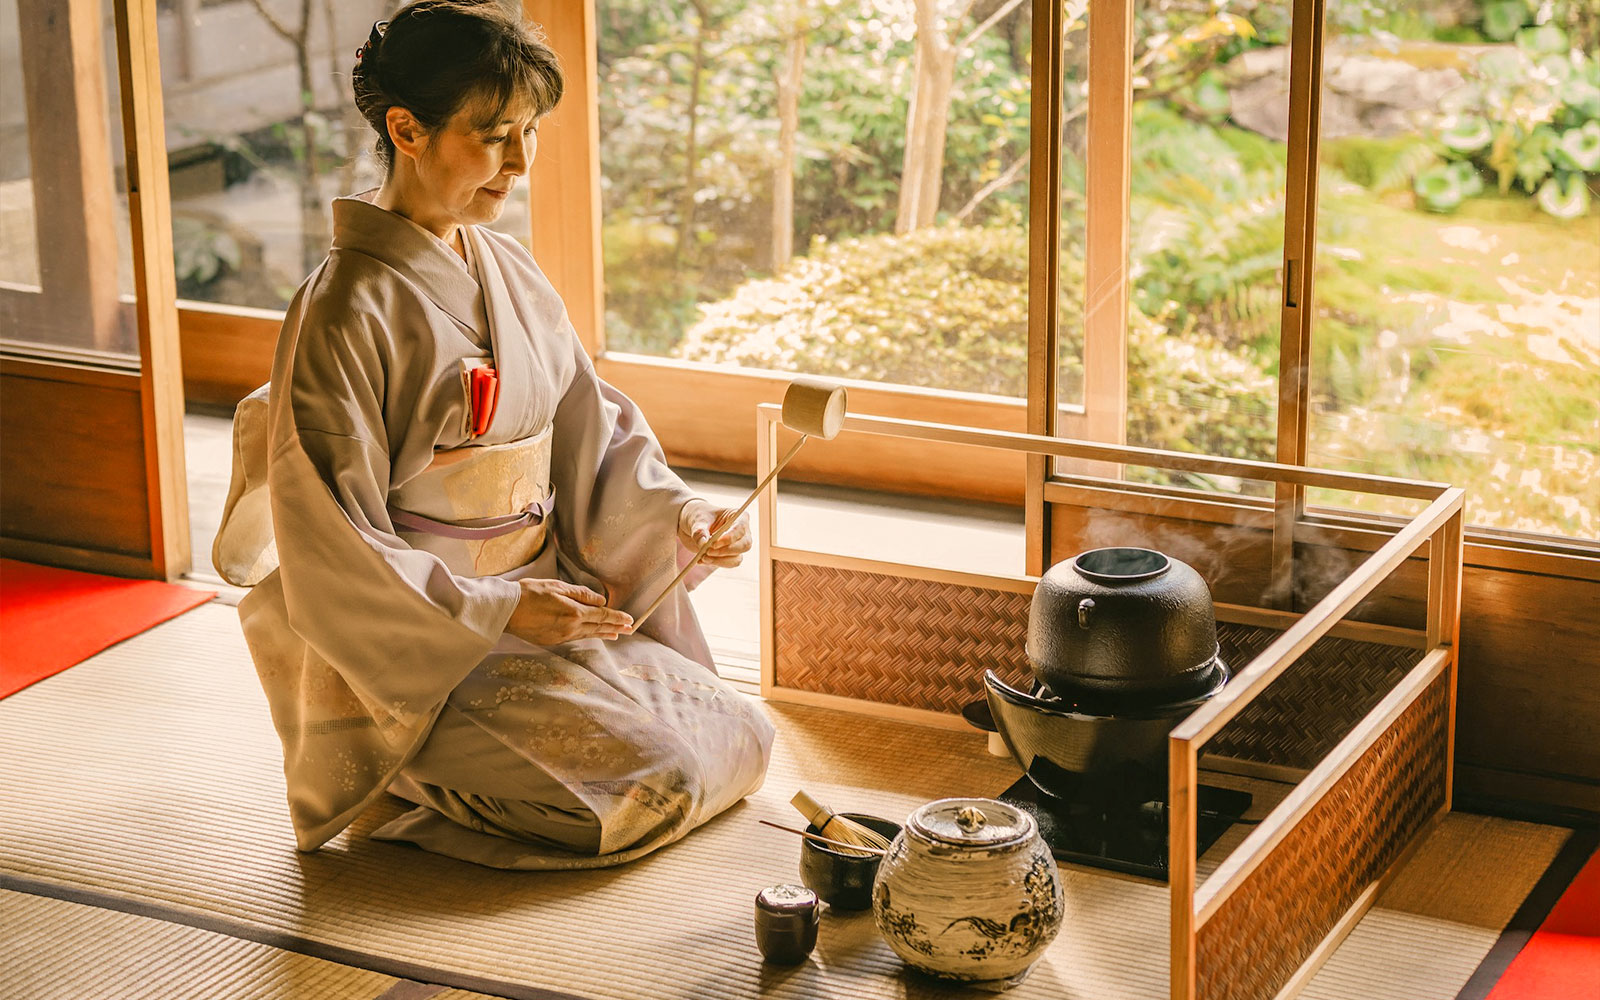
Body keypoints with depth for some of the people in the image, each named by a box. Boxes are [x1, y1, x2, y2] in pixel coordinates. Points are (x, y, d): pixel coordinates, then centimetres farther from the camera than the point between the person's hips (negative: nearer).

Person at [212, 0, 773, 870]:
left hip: (541, 598, 8)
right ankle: (423, 772, 4)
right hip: (421, 652, -8)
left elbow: (588, 433, 12)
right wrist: (498, 610, -21)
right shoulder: (345, 310, -18)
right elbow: (332, 551, -18)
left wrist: (675, 513, -7)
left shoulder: (510, 274, 6)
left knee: (741, 739, 1)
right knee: (655, 780, -19)